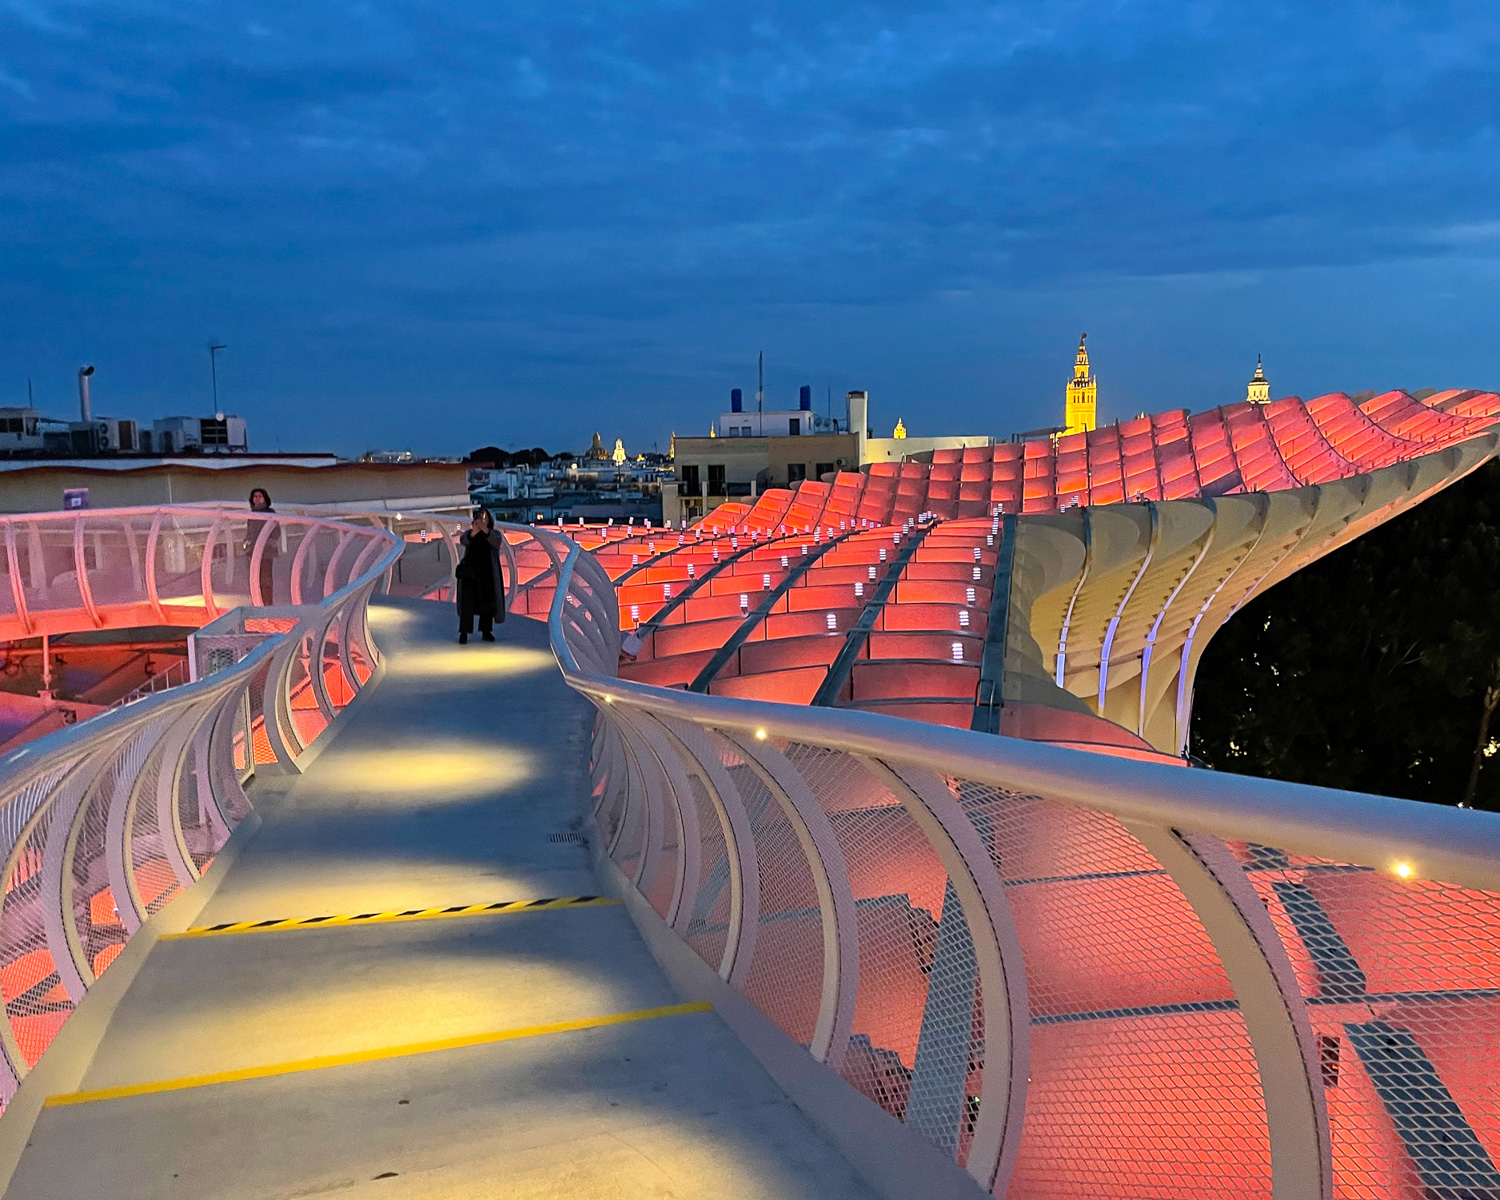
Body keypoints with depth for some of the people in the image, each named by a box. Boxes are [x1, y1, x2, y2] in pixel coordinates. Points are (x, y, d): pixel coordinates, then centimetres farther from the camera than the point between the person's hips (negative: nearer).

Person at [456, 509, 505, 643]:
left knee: (487, 602, 5)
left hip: (488, 574, 1)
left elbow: (495, 542, -19)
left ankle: (486, 631, 17)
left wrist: (486, 530, -38)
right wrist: (473, 533, -40)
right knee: (467, 602, -7)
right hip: (470, 572, -1)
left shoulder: (494, 534, 5)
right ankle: (464, 633, -10)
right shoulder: (470, 533, 5)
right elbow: (463, 541, -18)